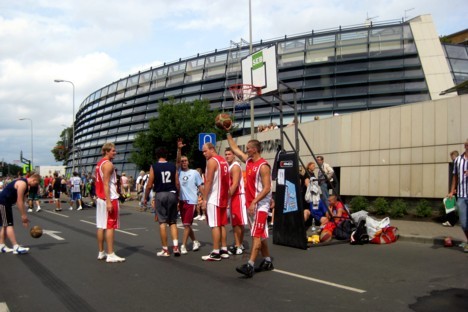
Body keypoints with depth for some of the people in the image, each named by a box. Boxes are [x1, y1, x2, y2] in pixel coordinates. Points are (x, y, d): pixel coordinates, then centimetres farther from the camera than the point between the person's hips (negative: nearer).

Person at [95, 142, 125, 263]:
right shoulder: (108, 164, -13)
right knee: (110, 226, -7)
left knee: (101, 226, 11)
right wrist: (108, 202, -24)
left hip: (100, 198, 9)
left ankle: (101, 253, 18)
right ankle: (111, 255, -5)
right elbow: (106, 184, -20)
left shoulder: (99, 163, 16)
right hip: (110, 198, -9)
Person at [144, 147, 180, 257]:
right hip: (172, 194, 2)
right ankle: (175, 247, -1)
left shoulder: (154, 167, -2)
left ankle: (165, 250, 5)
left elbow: (149, 185, -4)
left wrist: (145, 198, 7)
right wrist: (177, 195, 16)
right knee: (173, 222, 11)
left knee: (162, 222, 3)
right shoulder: (173, 166, 5)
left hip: (160, 194, -2)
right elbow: (177, 183, 2)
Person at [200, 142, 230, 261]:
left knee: (215, 225, -6)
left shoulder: (211, 161, -12)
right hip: (223, 198, 9)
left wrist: (204, 199, -16)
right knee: (222, 224, 13)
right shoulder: (224, 161, 15)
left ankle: (215, 253, -3)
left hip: (213, 198, -9)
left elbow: (208, 181, -18)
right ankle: (224, 250, 17)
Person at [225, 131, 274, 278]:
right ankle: (267, 261, 24)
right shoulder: (248, 161, 10)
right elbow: (234, 148, 21)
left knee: (256, 235, -12)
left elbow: (267, 188, -21)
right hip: (251, 204, 9)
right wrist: (228, 133, 20)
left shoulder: (263, 166, -16)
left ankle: (250, 265, -17)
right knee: (260, 235, 14)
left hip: (260, 205, -9)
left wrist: (254, 202, -27)